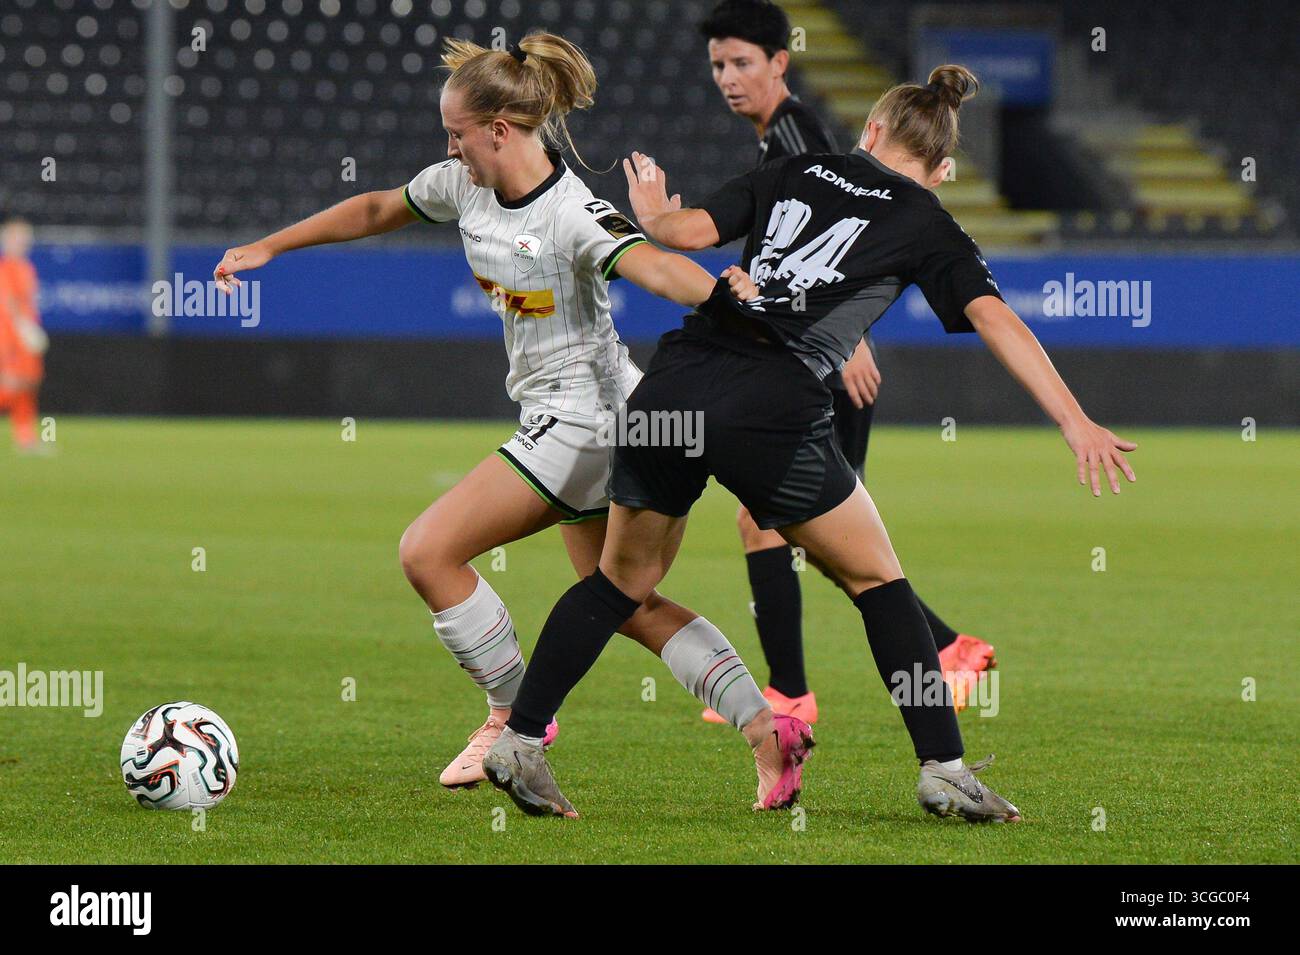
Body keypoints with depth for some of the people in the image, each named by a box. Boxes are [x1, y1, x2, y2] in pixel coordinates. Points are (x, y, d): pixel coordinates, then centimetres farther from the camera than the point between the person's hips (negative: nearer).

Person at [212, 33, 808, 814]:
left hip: (583, 414, -9)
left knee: (428, 551, -11)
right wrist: (268, 248, 24)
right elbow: (378, 210, 19)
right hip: (565, 419, 9)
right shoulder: (465, 187, 3)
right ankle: (768, 730, 11)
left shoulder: (572, 215, -22)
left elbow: (659, 268, -38)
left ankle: (516, 717, 2)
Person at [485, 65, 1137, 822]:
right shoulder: (927, 226, 11)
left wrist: (653, 218, 33)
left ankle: (518, 740, 18)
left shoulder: (796, 172, 18)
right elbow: (993, 317, -2)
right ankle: (944, 769, 7)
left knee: (624, 581, 21)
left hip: (672, 385, 3)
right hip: (772, 411, -3)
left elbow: (691, 229, 10)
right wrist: (1075, 422, -8)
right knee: (876, 580, 13)